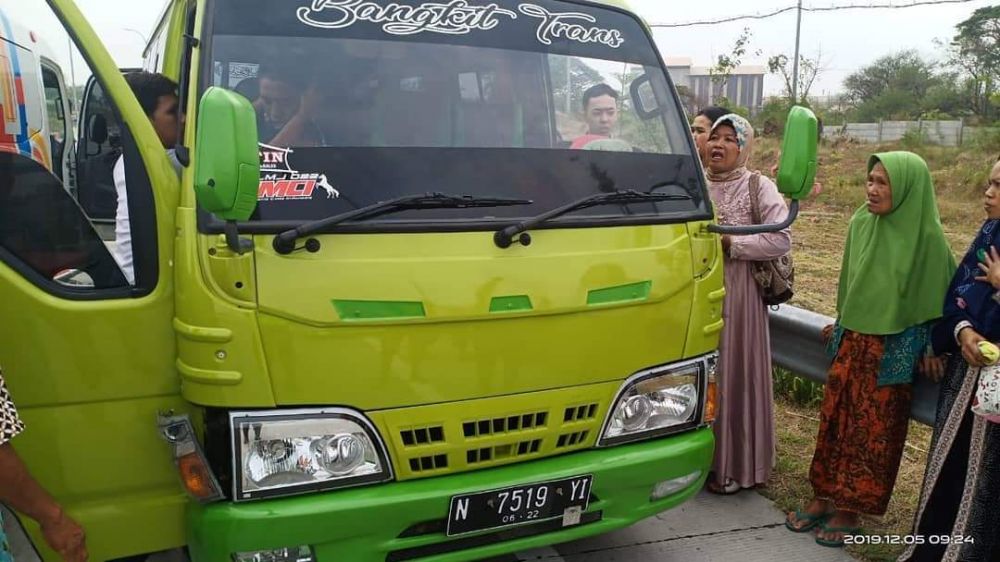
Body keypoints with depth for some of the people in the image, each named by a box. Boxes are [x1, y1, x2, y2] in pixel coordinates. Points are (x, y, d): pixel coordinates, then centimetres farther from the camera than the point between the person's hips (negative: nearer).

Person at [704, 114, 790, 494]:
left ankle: (734, 465, 14)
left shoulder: (759, 187, -3)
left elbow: (781, 240, -11)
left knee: (734, 372, 2)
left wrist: (727, 243, -15)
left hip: (737, 294, -3)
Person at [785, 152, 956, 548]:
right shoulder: (860, 224, 1)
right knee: (835, 419, 9)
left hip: (893, 350, -5)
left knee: (873, 429, 5)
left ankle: (850, 510, 18)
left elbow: (935, 296, -6)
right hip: (851, 340, 5)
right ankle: (824, 497, 23)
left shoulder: (927, 237, -12)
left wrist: (930, 349, -5)